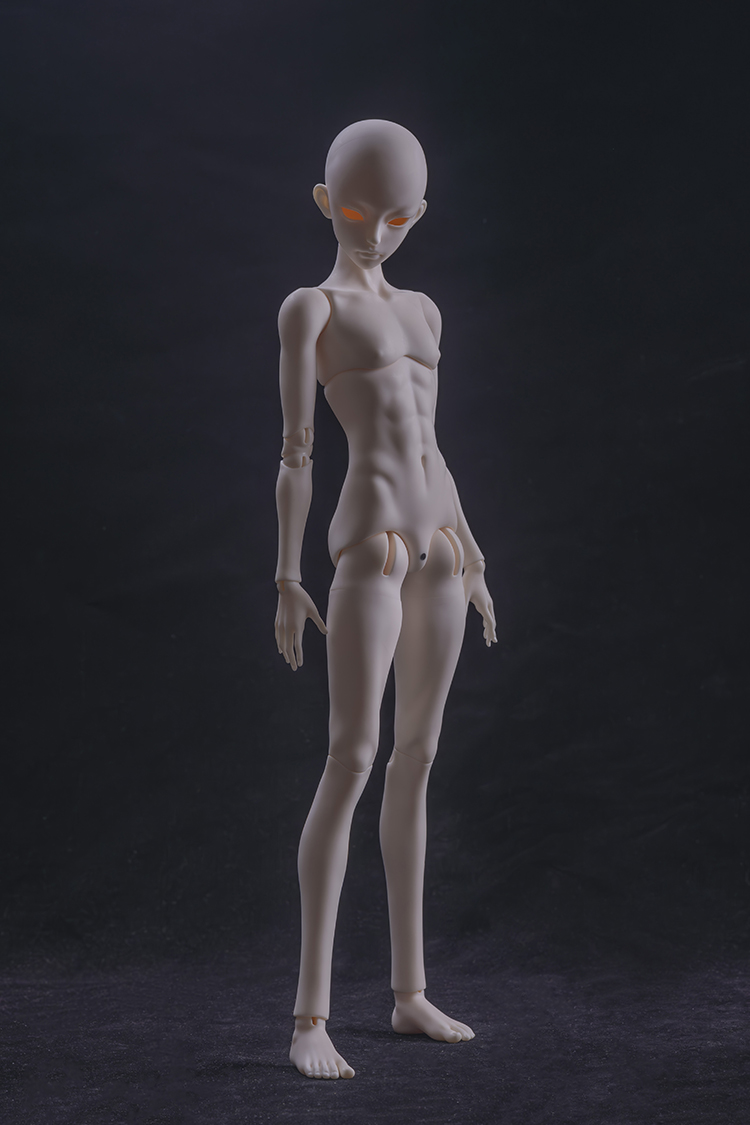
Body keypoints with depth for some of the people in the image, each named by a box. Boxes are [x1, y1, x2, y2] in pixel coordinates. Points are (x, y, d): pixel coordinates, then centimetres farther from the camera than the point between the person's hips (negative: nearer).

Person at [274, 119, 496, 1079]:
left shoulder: (421, 312, 20)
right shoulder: (309, 308, 0)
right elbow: (295, 449, -5)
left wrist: (469, 558, 20)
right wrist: (287, 578, -10)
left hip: (436, 539, 7)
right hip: (369, 541, -7)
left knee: (417, 758, 9)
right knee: (351, 761, -13)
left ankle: (409, 991, 17)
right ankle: (310, 1016, -10)